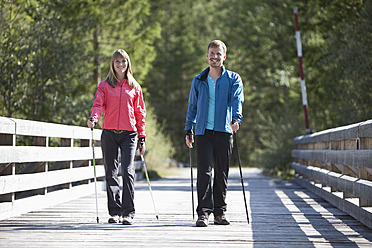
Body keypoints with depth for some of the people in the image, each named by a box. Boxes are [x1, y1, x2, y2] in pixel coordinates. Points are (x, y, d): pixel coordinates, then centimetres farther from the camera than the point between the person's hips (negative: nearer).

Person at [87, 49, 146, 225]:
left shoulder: (134, 87, 12)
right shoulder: (104, 85, 11)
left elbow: (140, 113, 13)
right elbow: (98, 104, -3)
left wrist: (142, 138, 9)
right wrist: (94, 118, -25)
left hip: (129, 133, -1)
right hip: (109, 133, 1)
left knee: (128, 171, -12)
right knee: (111, 173, 4)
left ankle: (128, 213, -12)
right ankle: (115, 212, 12)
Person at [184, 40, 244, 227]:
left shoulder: (233, 79, 7)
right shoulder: (198, 81, 13)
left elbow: (237, 99, -9)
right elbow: (192, 106, 19)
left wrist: (236, 118, -27)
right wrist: (188, 130, 12)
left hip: (224, 131, 0)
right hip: (203, 132, 0)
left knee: (222, 174, 5)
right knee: (204, 172, -9)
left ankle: (220, 212, 14)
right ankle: (203, 212, -10)